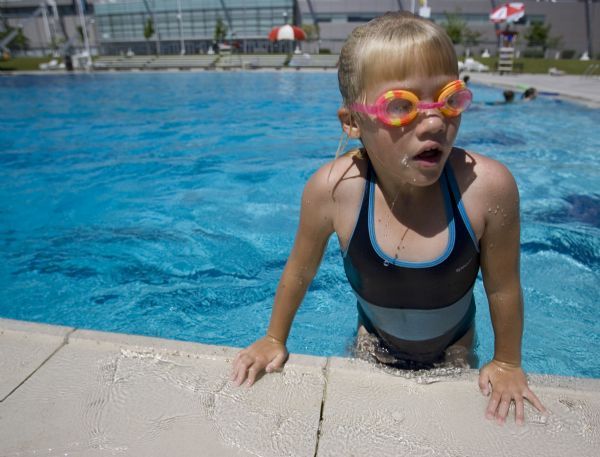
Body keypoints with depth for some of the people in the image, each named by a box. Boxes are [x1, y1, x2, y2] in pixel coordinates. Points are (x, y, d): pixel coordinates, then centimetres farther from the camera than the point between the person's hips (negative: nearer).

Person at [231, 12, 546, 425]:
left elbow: (502, 288, -16)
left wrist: (507, 363, -1)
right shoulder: (333, 189, -31)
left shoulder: (487, 186, -32)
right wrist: (275, 340, -1)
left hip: (455, 351, 1)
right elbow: (301, 271, -14)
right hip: (375, 346, 0)